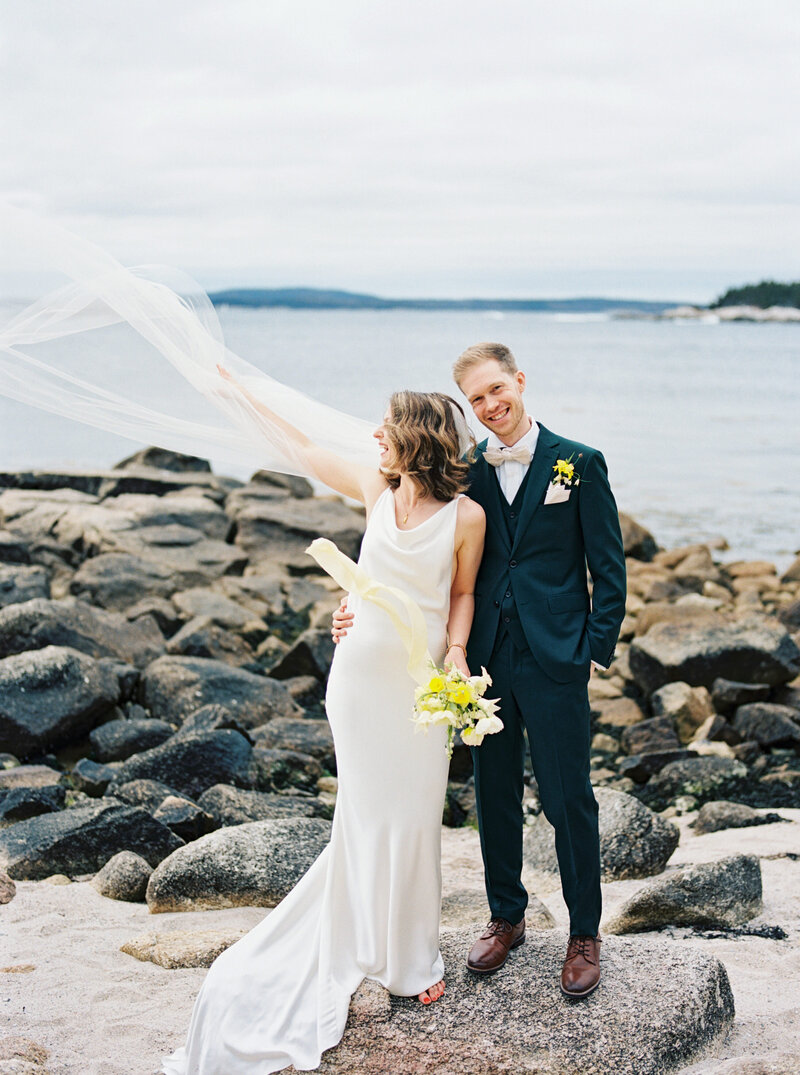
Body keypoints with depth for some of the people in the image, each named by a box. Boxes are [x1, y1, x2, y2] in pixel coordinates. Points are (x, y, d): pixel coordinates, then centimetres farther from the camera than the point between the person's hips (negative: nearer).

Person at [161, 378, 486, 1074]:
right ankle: (394, 954, 22)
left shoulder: (466, 516, -10)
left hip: (422, 679, -2)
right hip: (361, 670, 2)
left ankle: (412, 956, 21)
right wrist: (240, 388, 18)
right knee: (368, 810, 7)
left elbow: (464, 592, 4)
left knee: (413, 814, 4)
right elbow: (305, 449, 10)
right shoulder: (377, 490, -2)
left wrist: (456, 649, -12)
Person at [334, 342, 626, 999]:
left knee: (568, 801, 3)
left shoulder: (578, 464, -1)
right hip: (487, 660, 3)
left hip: (555, 662, -3)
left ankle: (585, 934, 21)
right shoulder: (465, 473, 6)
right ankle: (507, 918, 32)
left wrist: (595, 651, -7)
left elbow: (609, 570, 0)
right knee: (495, 796, 14)